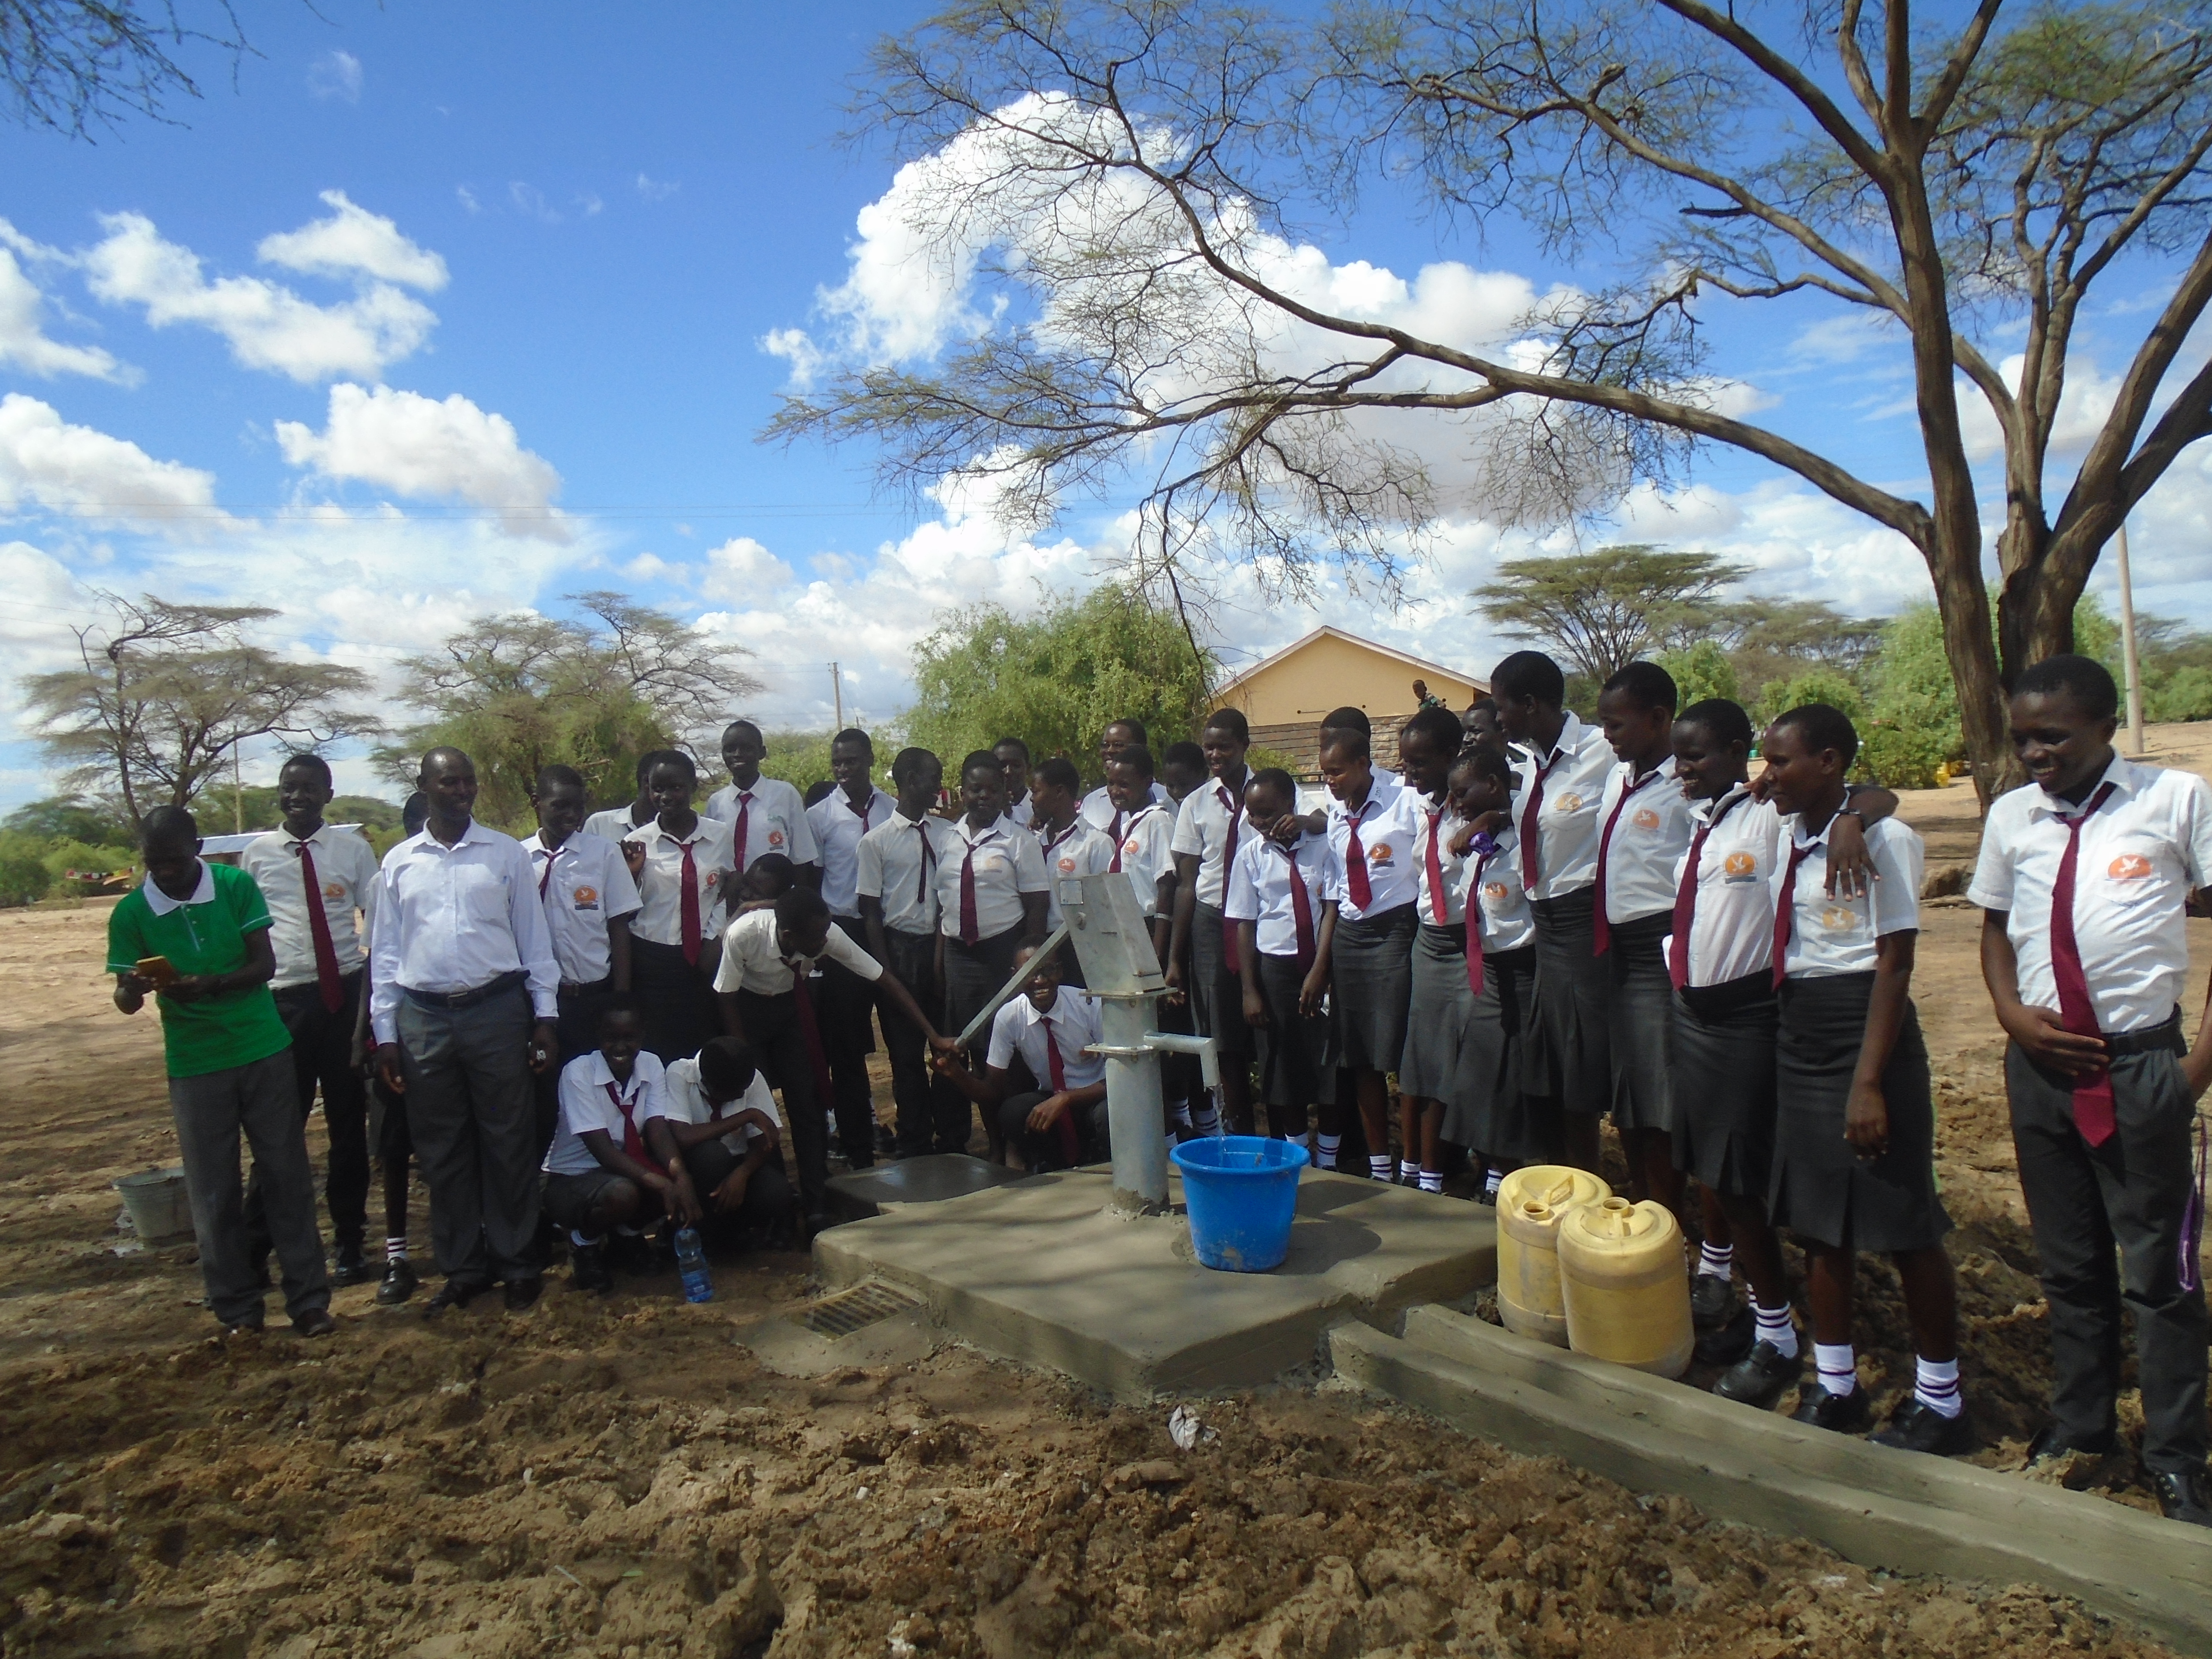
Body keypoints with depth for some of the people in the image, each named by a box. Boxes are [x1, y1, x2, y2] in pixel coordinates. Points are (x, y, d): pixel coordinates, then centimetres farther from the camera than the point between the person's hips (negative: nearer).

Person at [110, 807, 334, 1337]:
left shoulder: (236, 886, -6)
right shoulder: (130, 912, -4)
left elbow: (265, 964, -8)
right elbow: (124, 1000, -1)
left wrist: (211, 984, -26)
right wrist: (135, 988, -25)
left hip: (264, 1052, 0)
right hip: (195, 1065, 1)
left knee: (287, 1177, 4)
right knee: (213, 1192, 4)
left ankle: (308, 1300, 11)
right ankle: (237, 1307, 17)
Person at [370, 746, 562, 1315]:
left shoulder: (507, 854, 3)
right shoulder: (399, 862, 7)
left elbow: (534, 938, 4)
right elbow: (385, 952, 8)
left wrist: (546, 1015, -1)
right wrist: (385, 1032, 4)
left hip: (498, 1010, -2)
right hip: (424, 1018, 2)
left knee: (508, 1142, 5)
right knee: (442, 1150, 10)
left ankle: (517, 1264, 17)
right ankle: (462, 1268, 22)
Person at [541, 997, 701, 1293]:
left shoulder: (650, 1065, -5)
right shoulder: (578, 1072, -21)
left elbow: (658, 1131, -14)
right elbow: (602, 1149, -27)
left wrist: (680, 1175, -35)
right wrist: (660, 1183, -39)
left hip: (625, 1168, 5)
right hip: (571, 1179, -5)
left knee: (683, 1183, -23)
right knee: (622, 1193, -37)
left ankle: (629, 1235, 6)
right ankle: (584, 1244, -3)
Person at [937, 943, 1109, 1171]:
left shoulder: (1090, 1006, -17)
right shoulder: (1008, 1017, -9)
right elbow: (994, 1092, -4)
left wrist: (1065, 1098, -29)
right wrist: (958, 1075, -25)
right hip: (1049, 1104, 2)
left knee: (1108, 1113, -35)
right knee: (1012, 1112, -29)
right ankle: (1046, 1176, -3)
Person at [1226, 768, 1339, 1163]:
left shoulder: (1322, 846, -4)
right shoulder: (1250, 854, 0)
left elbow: (1332, 909, -7)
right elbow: (1244, 924, 0)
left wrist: (1319, 972, -14)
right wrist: (1249, 990, -4)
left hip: (1322, 965, -1)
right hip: (1274, 966, 1)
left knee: (1329, 1063, 5)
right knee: (1282, 1066, 7)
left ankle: (1328, 1162, 20)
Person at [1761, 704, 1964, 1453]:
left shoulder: (1881, 838, -13)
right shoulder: (1788, 837, 8)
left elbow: (1895, 965, -15)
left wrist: (1869, 1082, -18)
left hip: (1866, 1027, -7)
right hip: (1797, 1037, 7)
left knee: (1904, 1225, 4)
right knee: (1817, 1219, 14)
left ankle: (1939, 1400, 22)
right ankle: (1834, 1387, 29)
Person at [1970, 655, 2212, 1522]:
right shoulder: (2011, 816, 4)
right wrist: (2012, 1015, -2)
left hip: (2140, 1061, -3)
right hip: (2040, 1063, 4)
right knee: (2067, 1263, 17)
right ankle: (2078, 1425, 34)